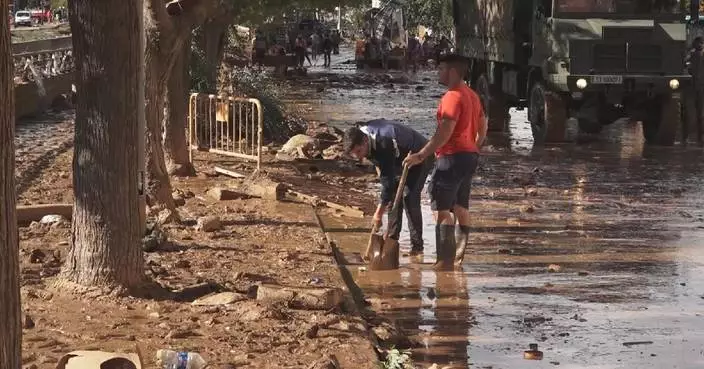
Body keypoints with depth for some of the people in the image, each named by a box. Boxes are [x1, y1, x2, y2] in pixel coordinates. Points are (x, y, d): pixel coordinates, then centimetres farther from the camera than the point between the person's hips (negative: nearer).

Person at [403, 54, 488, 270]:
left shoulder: (453, 96, -16)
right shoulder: (472, 96, 15)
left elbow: (444, 133, -23)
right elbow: (483, 128, 22)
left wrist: (421, 156, -22)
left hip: (452, 157, -10)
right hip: (470, 155, 10)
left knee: (441, 208, -8)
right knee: (461, 207, 13)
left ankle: (445, 260, -12)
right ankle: (459, 256, 15)